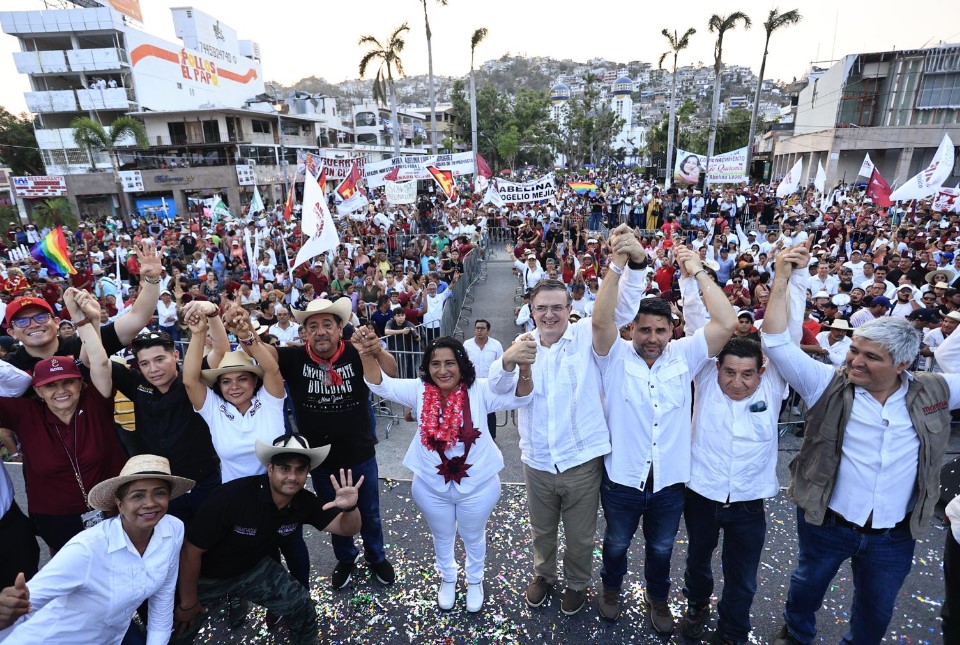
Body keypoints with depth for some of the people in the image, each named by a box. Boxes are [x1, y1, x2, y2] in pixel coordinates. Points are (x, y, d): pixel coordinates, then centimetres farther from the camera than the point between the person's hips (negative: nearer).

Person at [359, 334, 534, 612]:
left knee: (473, 537, 26)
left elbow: (518, 397, -31)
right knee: (442, 537, 28)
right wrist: (368, 354, -41)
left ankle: (475, 580, 56)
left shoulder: (479, 390, -20)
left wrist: (524, 367, -53)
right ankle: (447, 578, 58)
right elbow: (381, 385, -20)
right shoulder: (419, 390, -13)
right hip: (431, 487, 2)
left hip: (477, 486, -1)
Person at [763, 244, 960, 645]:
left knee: (877, 609, 24)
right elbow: (777, 344, -23)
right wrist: (782, 279, -29)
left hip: (895, 535, 2)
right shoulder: (829, 385, -16)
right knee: (808, 585, 22)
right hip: (827, 522, -2)